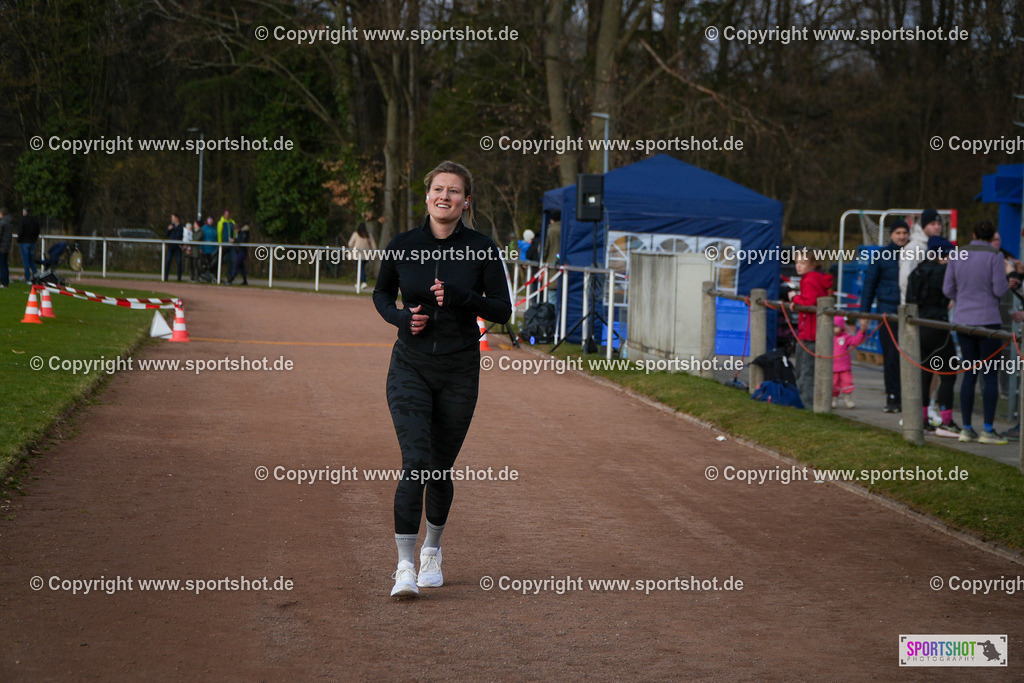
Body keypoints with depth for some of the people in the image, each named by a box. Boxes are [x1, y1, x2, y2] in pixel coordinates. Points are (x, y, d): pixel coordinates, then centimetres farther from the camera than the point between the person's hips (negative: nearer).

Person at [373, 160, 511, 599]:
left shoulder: (481, 249, -5)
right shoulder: (403, 245, -2)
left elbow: (502, 310, -3)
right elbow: (381, 294, 14)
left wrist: (460, 297, -19)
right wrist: (400, 316, -7)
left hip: (460, 372, 1)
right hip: (410, 369, 0)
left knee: (441, 469, 10)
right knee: (415, 464, -14)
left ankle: (432, 551, 35)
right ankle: (405, 566, -9)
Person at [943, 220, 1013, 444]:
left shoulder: (957, 255, 4)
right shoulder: (994, 256, -9)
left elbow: (947, 289, 6)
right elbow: (999, 290, -10)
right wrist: (1008, 275, 10)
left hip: (963, 321, 5)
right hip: (987, 320, -4)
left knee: (969, 374, 10)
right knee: (990, 375, 1)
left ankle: (966, 428, 9)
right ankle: (988, 430, -1)